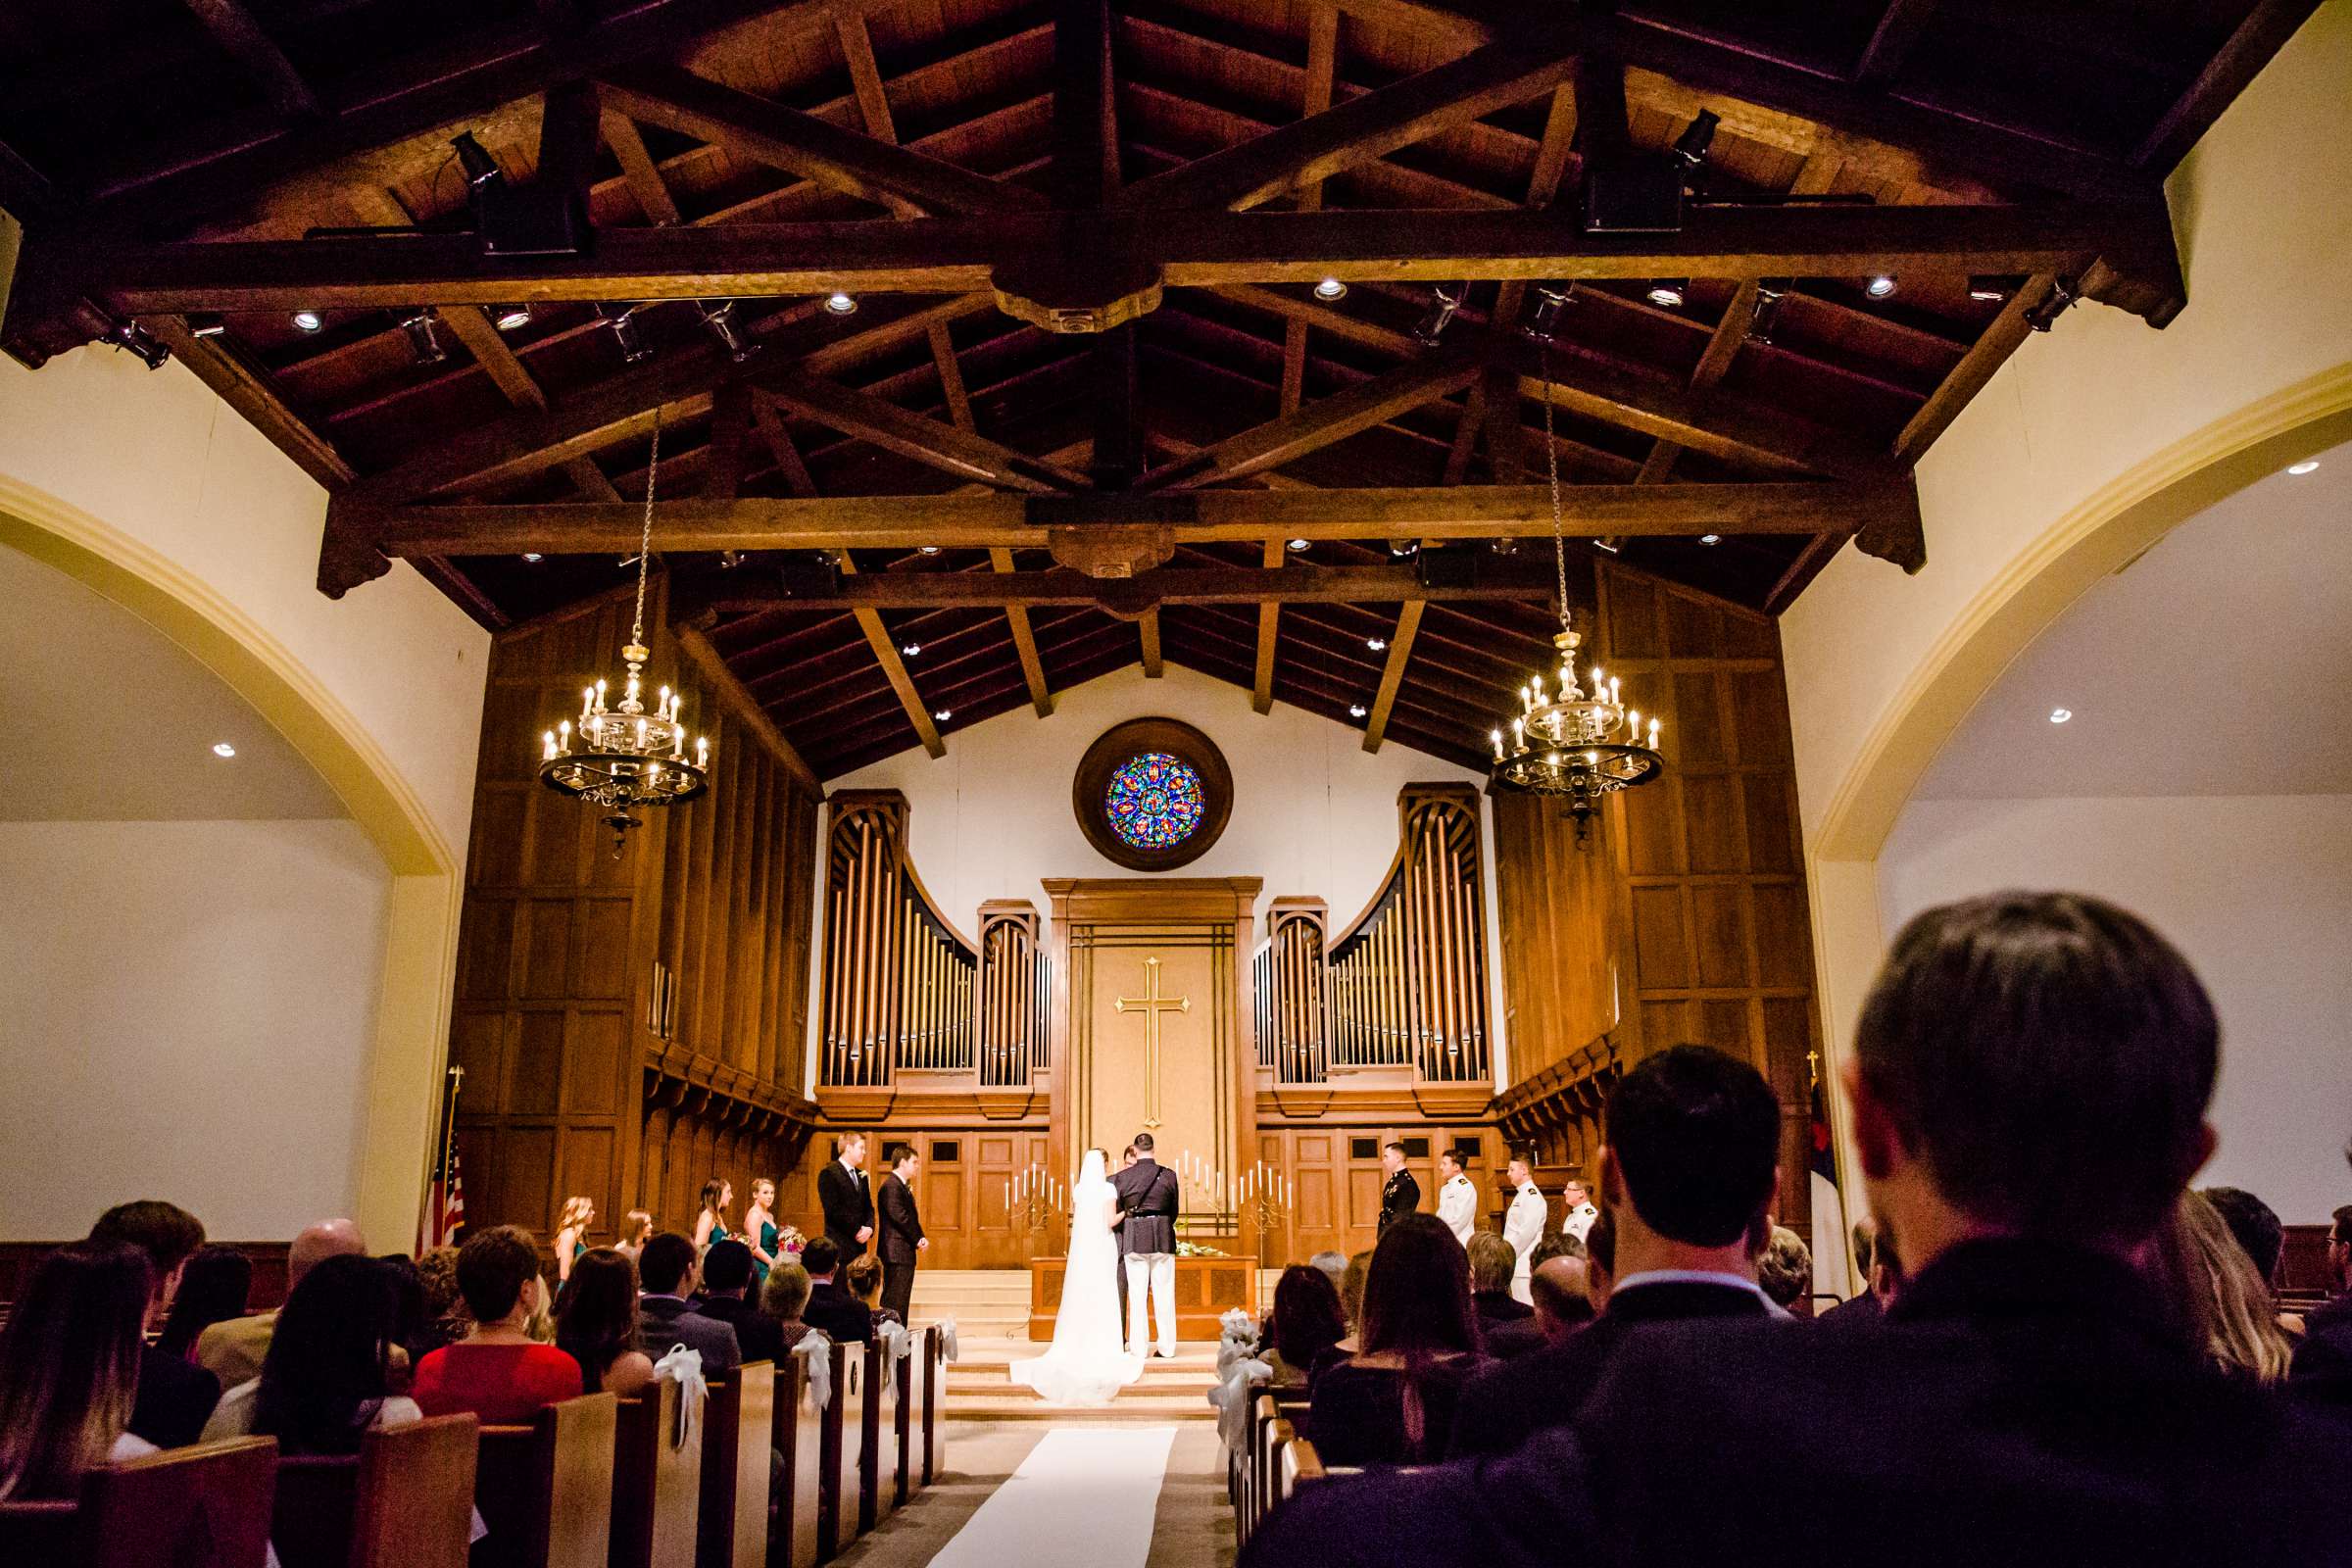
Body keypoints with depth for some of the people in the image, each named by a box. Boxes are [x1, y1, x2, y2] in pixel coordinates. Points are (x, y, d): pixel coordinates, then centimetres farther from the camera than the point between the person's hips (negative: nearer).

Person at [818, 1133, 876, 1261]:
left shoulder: (861, 1175, 18)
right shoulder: (829, 1173, -7)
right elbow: (833, 1209, -14)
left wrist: (869, 1228, -2)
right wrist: (856, 1231, -13)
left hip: (859, 1243, 7)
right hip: (839, 1245, -7)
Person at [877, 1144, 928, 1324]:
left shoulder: (903, 1187, 19)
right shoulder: (891, 1186, -13)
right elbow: (899, 1217, -20)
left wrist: (921, 1238, 4)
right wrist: (918, 1240, -11)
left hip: (905, 1253, 10)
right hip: (896, 1253, -10)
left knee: (903, 1302, 11)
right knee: (894, 1302, -10)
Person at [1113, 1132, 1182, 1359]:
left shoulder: (1122, 1178, -3)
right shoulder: (1169, 1176, -1)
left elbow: (1117, 1213, 5)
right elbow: (1174, 1210, 8)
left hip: (1134, 1238, -1)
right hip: (1164, 1237, 1)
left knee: (1136, 1295, 4)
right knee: (1164, 1294, 7)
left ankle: (1137, 1348, 5)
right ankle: (1167, 1347, 9)